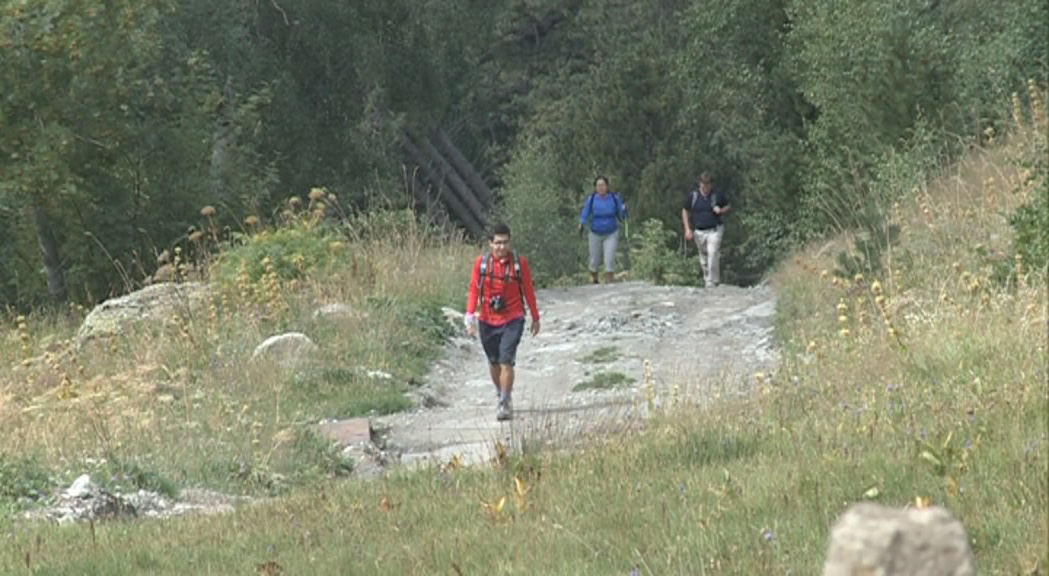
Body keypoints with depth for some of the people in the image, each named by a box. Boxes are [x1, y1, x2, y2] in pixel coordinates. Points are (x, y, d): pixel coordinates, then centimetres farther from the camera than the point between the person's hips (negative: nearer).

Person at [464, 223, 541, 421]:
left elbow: (528, 291, 5)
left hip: (512, 320, -2)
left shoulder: (520, 263, -4)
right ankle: (501, 395, 35)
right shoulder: (481, 263, -3)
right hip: (487, 321, 2)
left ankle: (505, 405, -9)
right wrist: (470, 317, -7)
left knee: (506, 362, -13)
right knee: (494, 362, 14)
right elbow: (474, 290, 1)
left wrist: (535, 318, 11)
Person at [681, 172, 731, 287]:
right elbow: (685, 212, 10)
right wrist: (687, 229, 2)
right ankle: (706, 280, 24)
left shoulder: (717, 195, -1)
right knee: (703, 259, 9)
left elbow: (728, 206, 13)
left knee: (713, 254, -18)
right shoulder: (693, 196, 1)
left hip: (714, 230, -2)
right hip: (699, 232, 2)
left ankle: (712, 282, -17)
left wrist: (721, 211, -10)